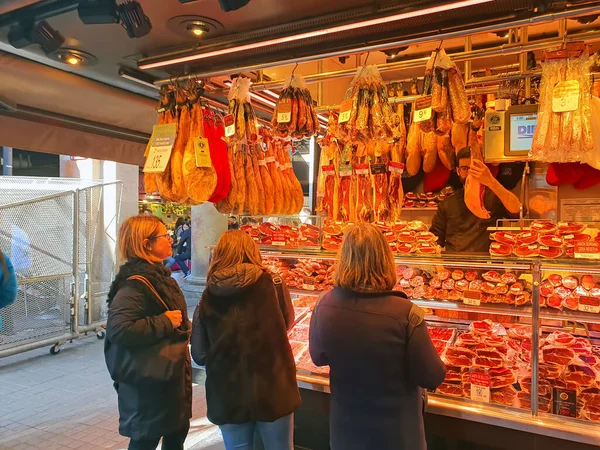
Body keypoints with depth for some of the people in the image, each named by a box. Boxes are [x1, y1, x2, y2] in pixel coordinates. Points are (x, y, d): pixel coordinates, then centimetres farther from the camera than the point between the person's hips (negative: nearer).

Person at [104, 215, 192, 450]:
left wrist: (183, 326, 8)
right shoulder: (135, 284, -23)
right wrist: (165, 323, -27)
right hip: (149, 380, -9)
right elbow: (118, 329, -34)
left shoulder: (158, 275, 8)